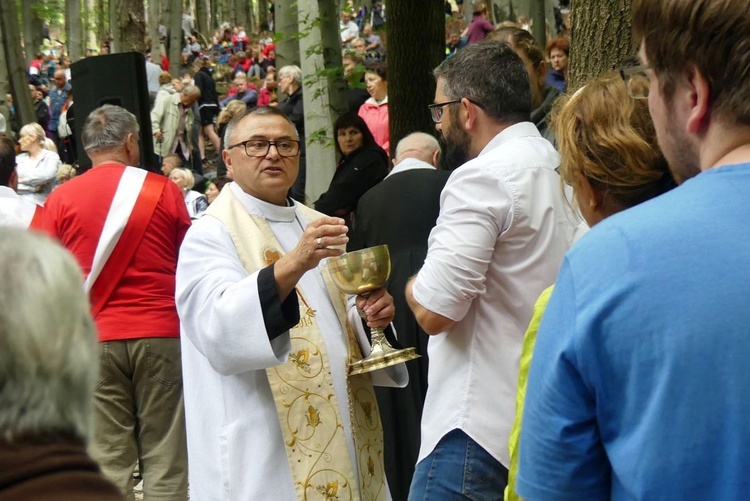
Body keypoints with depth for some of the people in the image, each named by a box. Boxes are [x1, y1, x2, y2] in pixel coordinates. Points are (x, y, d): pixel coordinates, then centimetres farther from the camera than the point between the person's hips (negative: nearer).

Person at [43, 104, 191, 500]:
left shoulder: (61, 198, 1)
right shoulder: (163, 190, 1)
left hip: (93, 339, 0)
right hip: (160, 334, 0)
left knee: (109, 463, 4)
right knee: (166, 459, 5)